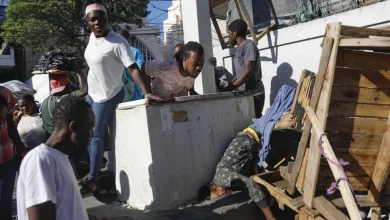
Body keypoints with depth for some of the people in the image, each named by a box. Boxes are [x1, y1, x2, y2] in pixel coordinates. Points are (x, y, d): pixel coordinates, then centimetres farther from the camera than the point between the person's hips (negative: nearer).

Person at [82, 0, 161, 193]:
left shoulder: (117, 43, -25)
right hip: (92, 92, 9)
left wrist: (147, 93, -44)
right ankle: (92, 169, 36)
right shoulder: (92, 36, 0)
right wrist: (87, 88, 20)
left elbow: (133, 68, -32)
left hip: (108, 95, -8)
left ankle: (92, 179, 13)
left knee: (96, 136, -2)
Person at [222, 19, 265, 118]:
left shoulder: (249, 45, -8)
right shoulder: (239, 49, 19)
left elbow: (248, 72, -17)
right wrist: (229, 84, 10)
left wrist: (230, 88, -19)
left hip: (254, 94, -8)